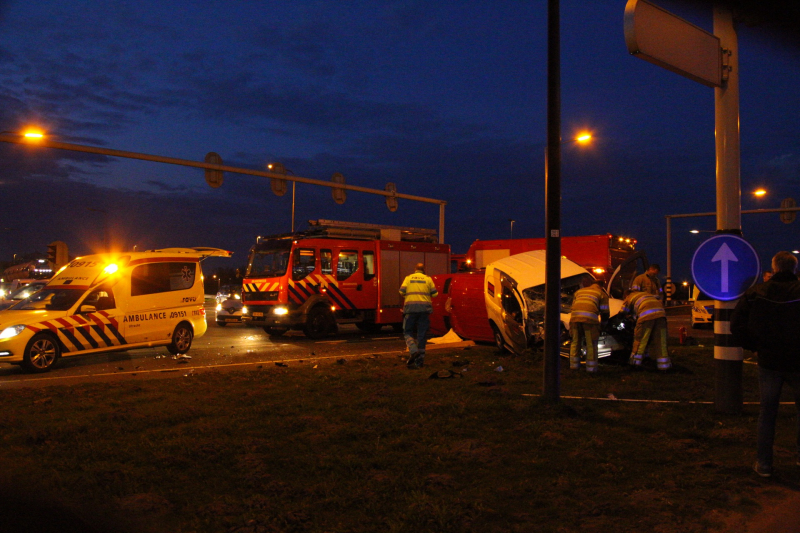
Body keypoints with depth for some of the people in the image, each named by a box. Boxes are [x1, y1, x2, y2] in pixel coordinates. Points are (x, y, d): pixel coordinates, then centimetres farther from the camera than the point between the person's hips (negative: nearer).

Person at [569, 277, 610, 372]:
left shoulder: (579, 291, 32)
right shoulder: (602, 294, 21)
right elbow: (604, 312, 17)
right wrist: (602, 322, 35)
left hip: (575, 317, 4)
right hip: (590, 318, -3)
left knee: (575, 341, 17)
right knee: (591, 343, 8)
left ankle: (574, 365, 24)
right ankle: (591, 367, 13)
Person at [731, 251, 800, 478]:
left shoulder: (756, 293, -4)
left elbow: (737, 325, -2)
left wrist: (753, 346, 9)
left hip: (768, 362, 1)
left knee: (767, 411, 11)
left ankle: (763, 463, 13)